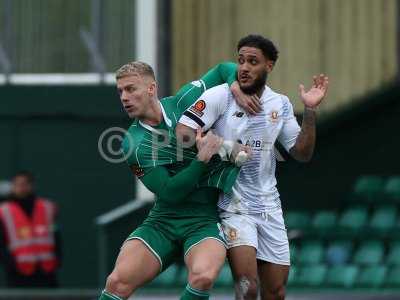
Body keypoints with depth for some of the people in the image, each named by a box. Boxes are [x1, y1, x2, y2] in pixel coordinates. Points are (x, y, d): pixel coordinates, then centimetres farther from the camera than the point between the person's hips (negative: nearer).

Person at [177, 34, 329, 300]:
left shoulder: (281, 104, 7)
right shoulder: (220, 96, -8)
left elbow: (302, 154, 7)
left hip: (269, 207, 5)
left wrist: (310, 111, -4)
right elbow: (183, 132, -16)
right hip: (233, 206, -5)